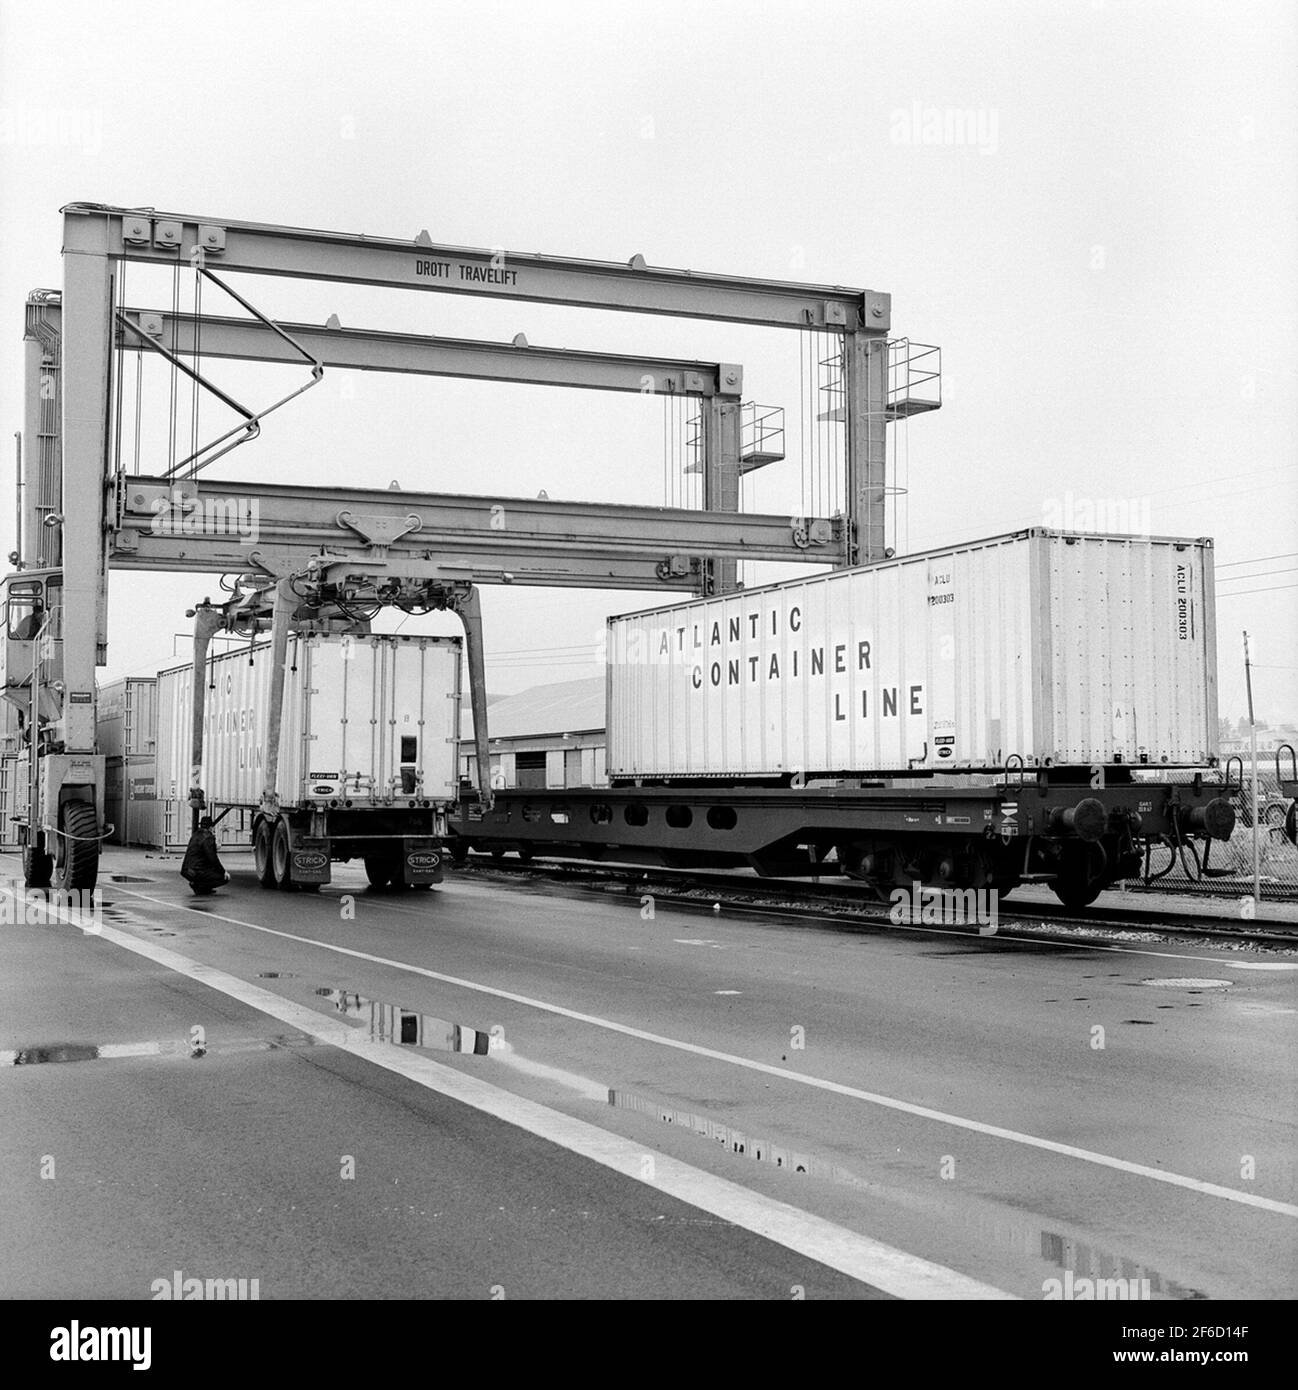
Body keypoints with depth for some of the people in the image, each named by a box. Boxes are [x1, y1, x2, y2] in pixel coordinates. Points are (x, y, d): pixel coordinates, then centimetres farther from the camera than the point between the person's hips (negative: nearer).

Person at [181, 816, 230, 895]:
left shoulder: (195, 835, 15)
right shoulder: (208, 838, -13)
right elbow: (213, 859, -17)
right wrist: (223, 872, -8)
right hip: (198, 872, -9)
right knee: (225, 878, -6)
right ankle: (199, 885, -8)